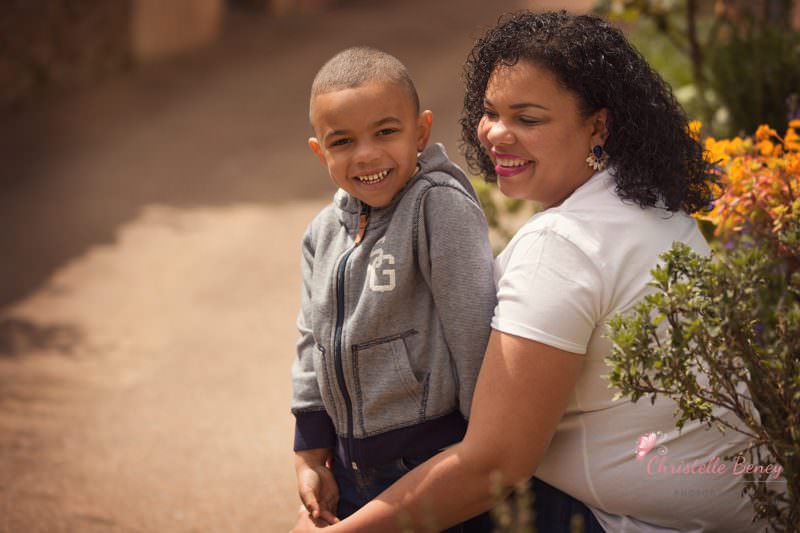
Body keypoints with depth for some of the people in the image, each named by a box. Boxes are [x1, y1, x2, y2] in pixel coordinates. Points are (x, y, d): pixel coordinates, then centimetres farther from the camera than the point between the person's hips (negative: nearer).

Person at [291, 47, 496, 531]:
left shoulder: (441, 206, -17)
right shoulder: (325, 232, 6)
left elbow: (473, 330, -18)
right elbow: (314, 341, 12)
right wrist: (311, 455, 10)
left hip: (432, 464, -7)